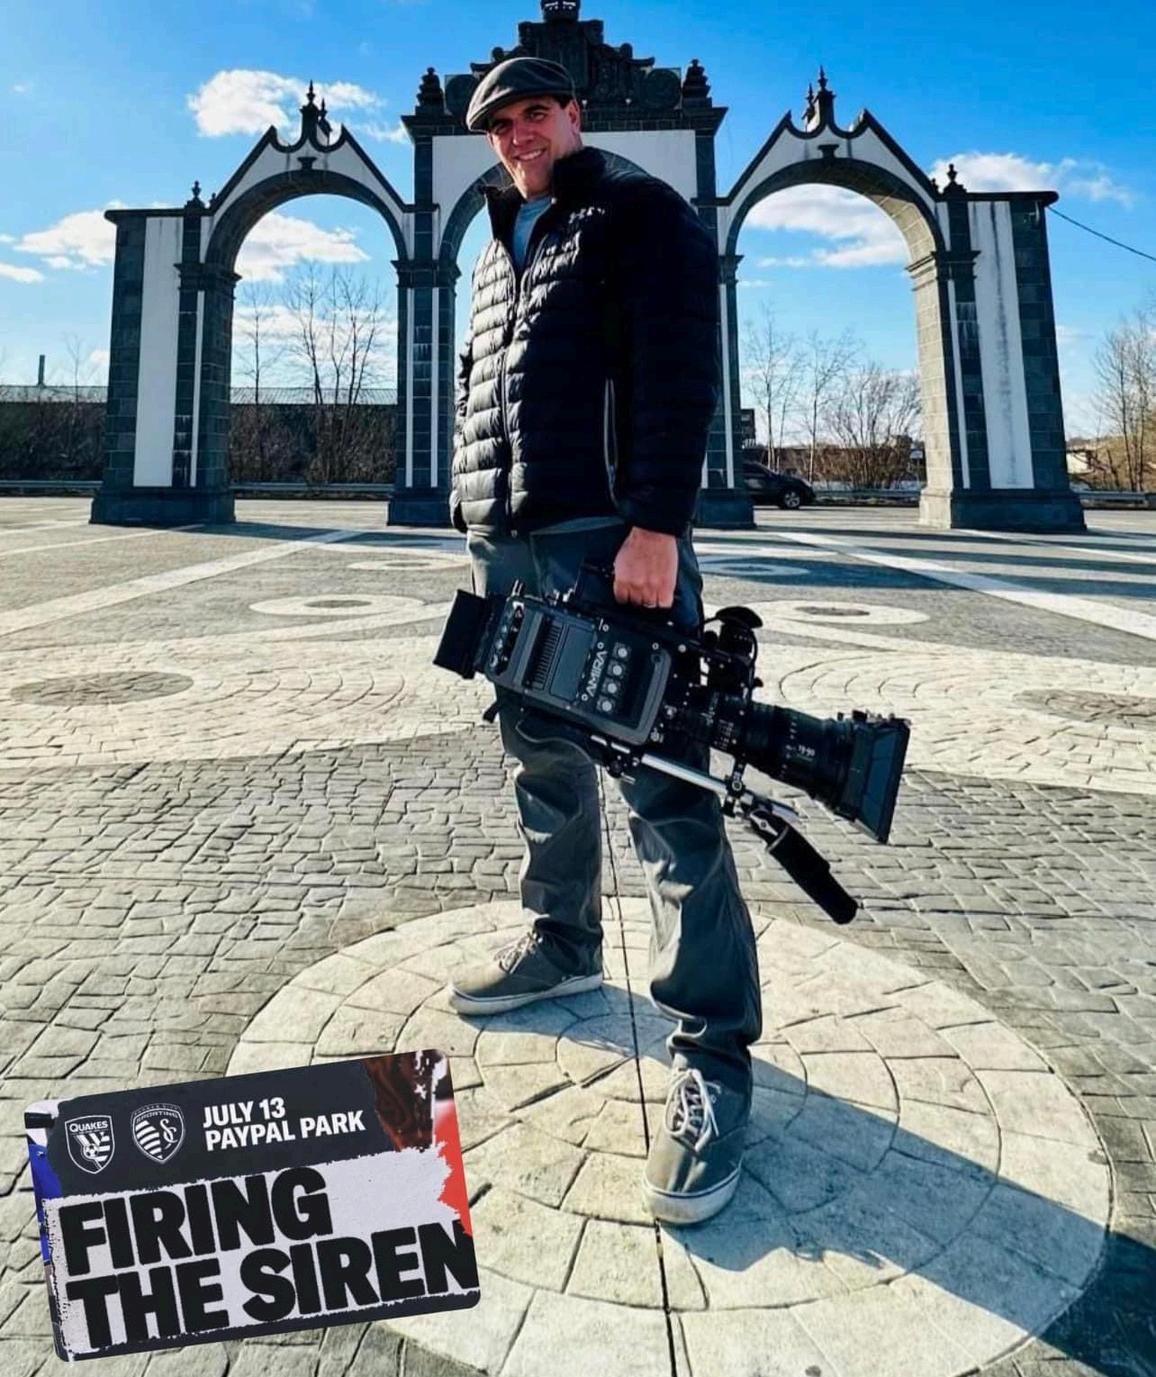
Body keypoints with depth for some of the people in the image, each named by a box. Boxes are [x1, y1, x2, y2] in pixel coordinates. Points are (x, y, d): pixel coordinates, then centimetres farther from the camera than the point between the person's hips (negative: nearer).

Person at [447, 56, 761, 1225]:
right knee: (545, 769, 13)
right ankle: (562, 945, 32)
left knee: (665, 796, -10)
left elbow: (679, 371, -9)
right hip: (507, 548, 8)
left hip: (614, 539, -8)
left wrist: (657, 524, -20)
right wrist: (475, 522, 19)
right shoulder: (499, 250, 29)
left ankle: (711, 1055, -3)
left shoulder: (637, 211, 6)